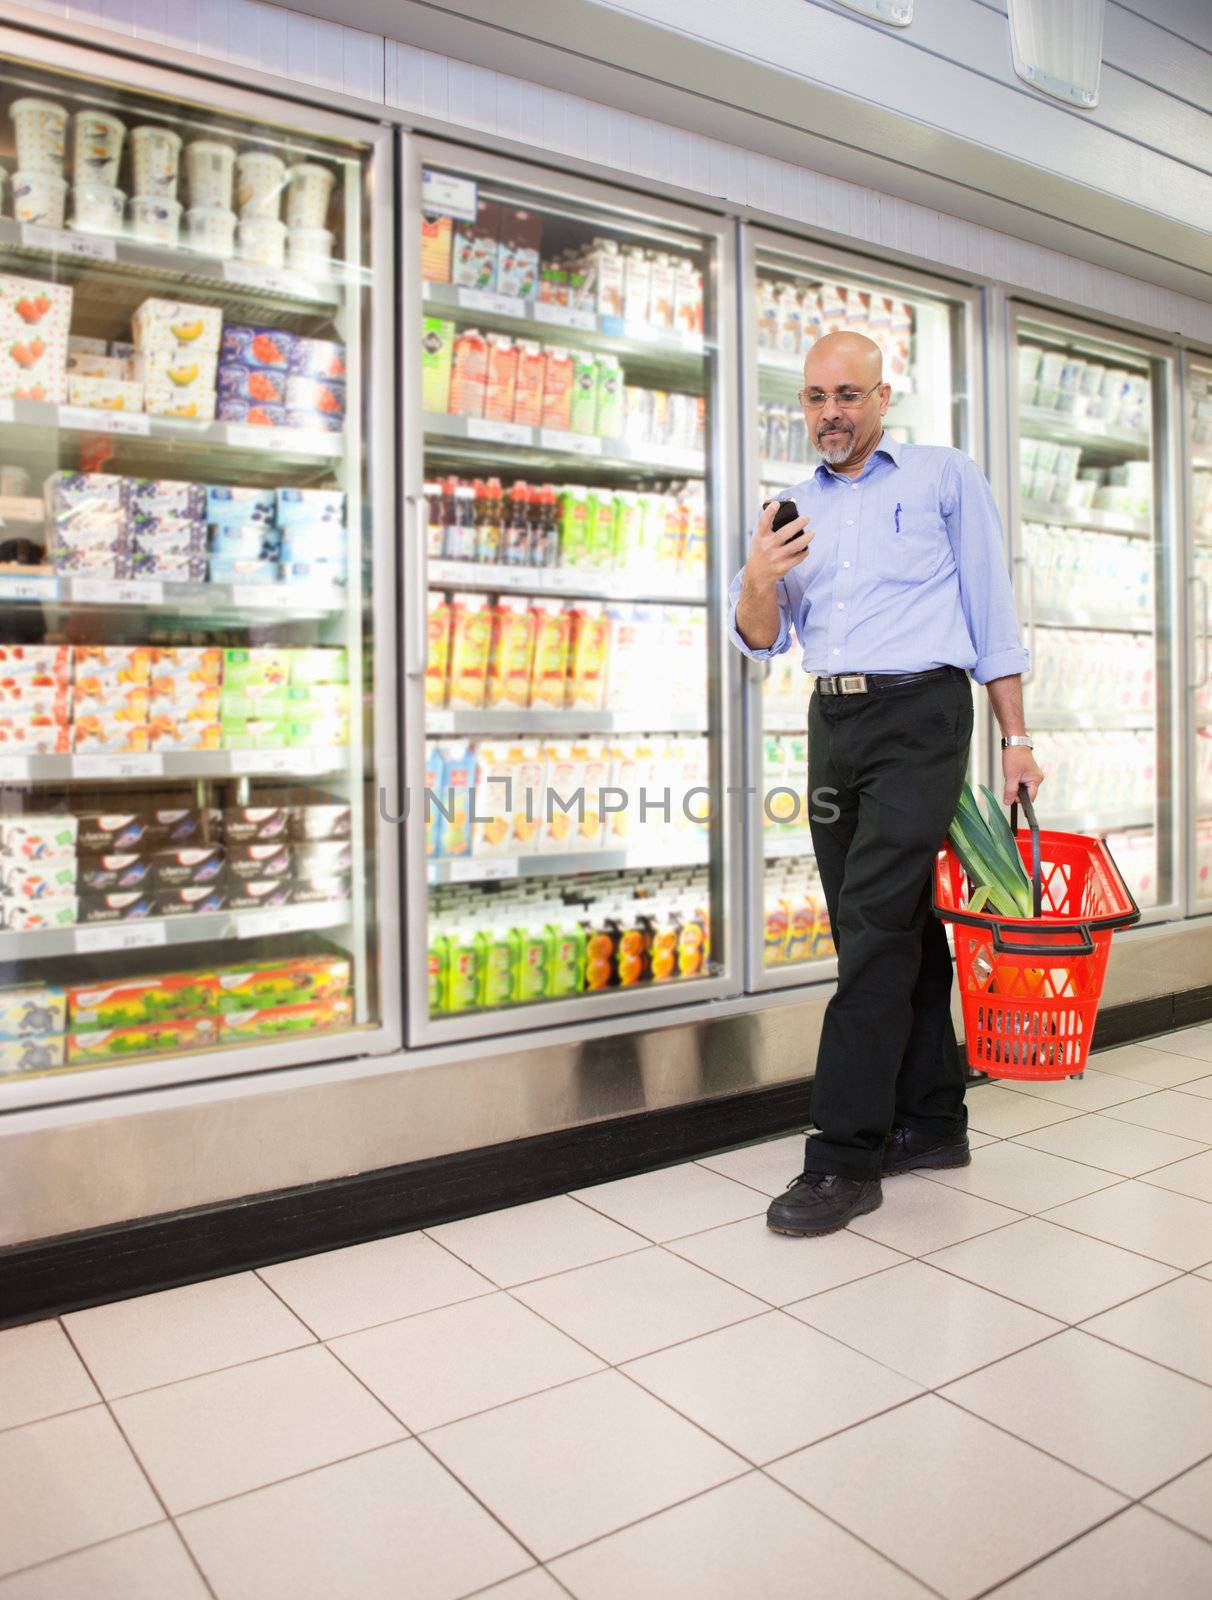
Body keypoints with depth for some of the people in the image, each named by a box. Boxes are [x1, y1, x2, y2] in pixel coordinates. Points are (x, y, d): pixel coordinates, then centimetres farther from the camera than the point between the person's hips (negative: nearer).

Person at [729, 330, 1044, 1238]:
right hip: (834, 722, 5)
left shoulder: (944, 476, 6)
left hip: (920, 713, -5)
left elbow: (991, 610, 3)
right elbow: (762, 642, 11)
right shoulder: (797, 509, 17)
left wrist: (1016, 738, -2)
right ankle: (932, 1123, 22)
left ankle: (846, 1156, -8)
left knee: (876, 926, -13)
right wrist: (759, 581, -11)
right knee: (902, 928, 10)